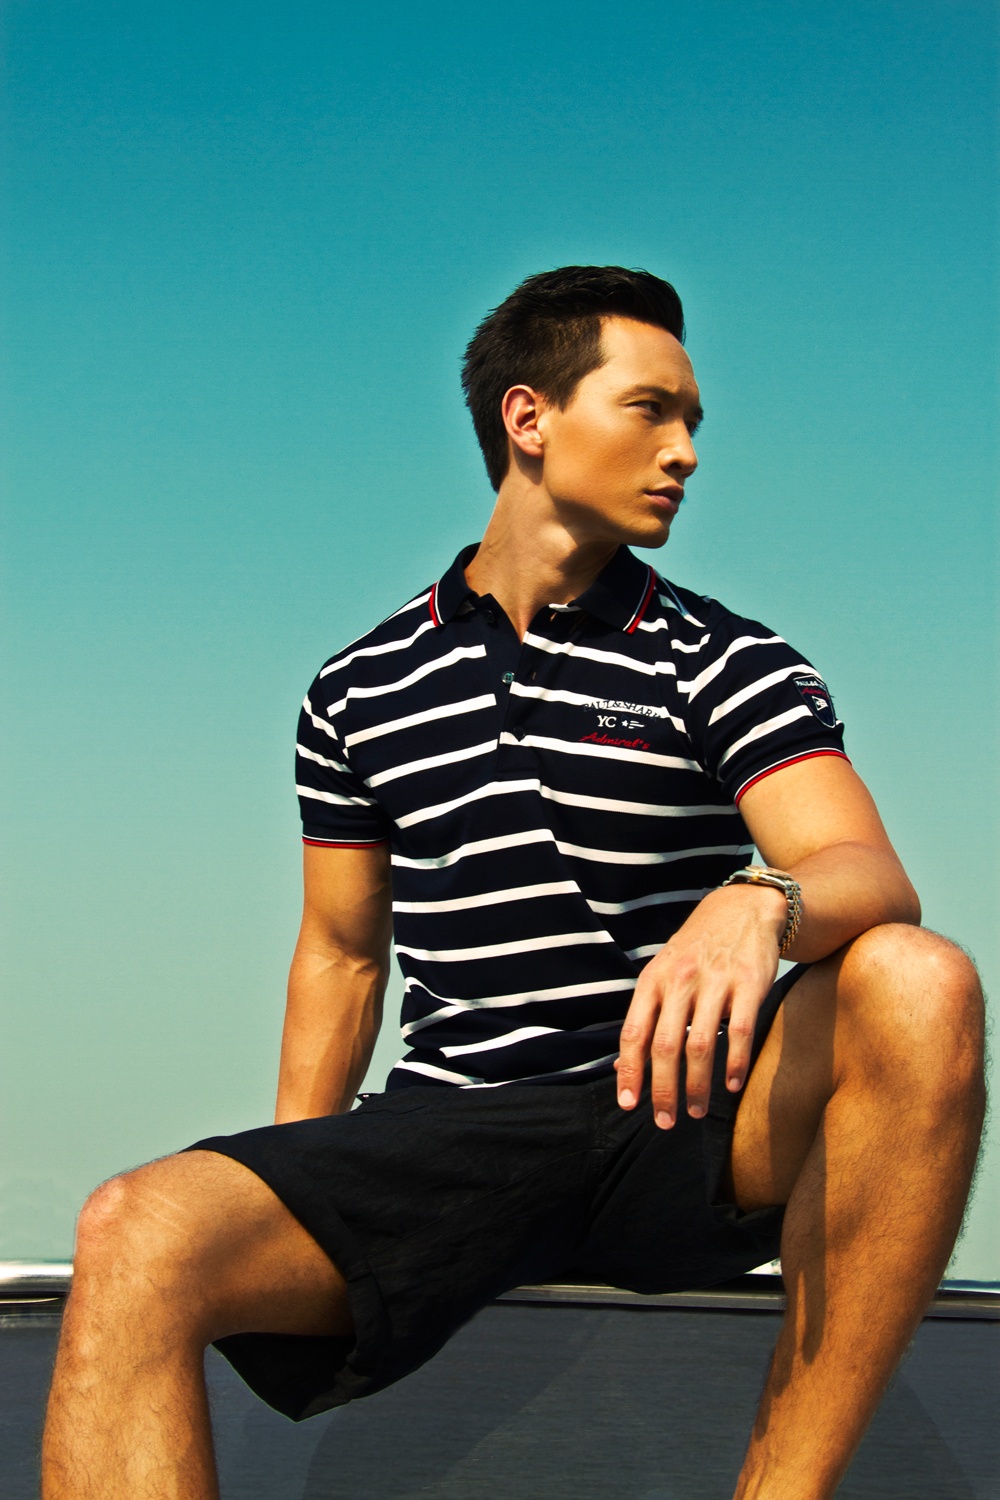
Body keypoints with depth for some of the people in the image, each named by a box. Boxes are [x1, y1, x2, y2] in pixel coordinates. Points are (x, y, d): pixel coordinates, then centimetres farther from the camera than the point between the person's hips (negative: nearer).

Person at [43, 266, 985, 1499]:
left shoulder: (726, 664, 5)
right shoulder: (361, 690, 12)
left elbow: (874, 877, -10)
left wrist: (759, 904, -35)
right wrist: (289, 1211, 9)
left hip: (680, 1123, 0)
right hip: (452, 1135, 1)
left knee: (921, 987, -31)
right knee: (138, 1237, -28)